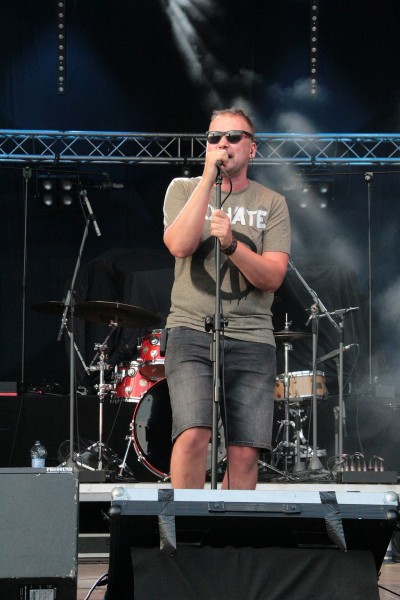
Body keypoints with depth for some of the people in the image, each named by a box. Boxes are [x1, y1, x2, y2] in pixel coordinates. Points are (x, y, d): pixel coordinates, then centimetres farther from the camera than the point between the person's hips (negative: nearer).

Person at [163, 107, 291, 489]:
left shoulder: (271, 204, 11)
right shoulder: (183, 190, 10)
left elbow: (273, 277, -1)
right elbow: (180, 245, -10)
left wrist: (231, 244, -17)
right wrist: (209, 178, -9)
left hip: (252, 339, 2)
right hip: (191, 332, -2)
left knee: (244, 453, -3)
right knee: (193, 433, -20)